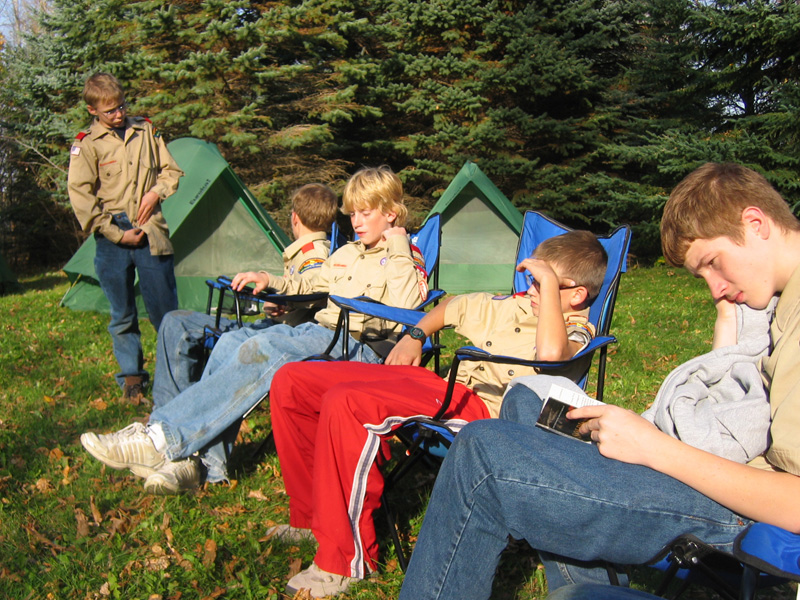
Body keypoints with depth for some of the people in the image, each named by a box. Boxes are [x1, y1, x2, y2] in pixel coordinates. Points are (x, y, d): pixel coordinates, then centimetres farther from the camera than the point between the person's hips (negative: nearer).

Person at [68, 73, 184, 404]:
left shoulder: (145, 130, 8)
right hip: (113, 240, -1)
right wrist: (116, 234, -11)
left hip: (151, 234, 2)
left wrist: (156, 191, -5)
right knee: (122, 316, 8)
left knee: (165, 308, 4)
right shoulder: (87, 145, -2)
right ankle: (131, 377, 22)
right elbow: (81, 197, -6)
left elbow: (172, 171, 16)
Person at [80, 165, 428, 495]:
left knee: (261, 349, -32)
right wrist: (269, 281, 19)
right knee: (232, 341, -18)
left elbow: (406, 309, -16)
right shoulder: (345, 254, 27)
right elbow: (311, 289, 36)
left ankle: (161, 439, -32)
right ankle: (205, 461, -23)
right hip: (317, 330, 8)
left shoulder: (406, 261, 4)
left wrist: (398, 250, -12)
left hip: (357, 347, -8)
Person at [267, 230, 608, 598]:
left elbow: (550, 353, -30)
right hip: (441, 383, 9)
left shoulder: (577, 331, -3)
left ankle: (345, 561, -19)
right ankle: (311, 516, 14)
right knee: (292, 381, 2)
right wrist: (415, 335, 21)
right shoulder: (516, 305, 21)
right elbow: (453, 307, 37)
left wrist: (549, 281, -20)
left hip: (484, 406, -9)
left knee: (344, 403, -33)